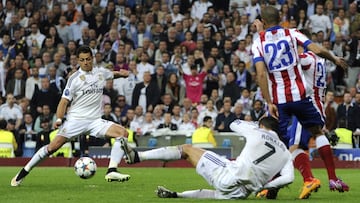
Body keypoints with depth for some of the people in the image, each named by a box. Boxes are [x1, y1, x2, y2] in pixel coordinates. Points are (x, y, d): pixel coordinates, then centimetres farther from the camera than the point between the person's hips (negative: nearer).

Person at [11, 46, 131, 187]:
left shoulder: (101, 73, 12)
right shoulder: (74, 78, -1)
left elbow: (112, 74, 34)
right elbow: (64, 102, -2)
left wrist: (120, 73, 10)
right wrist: (59, 119, -18)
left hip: (95, 121, 4)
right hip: (75, 119, -4)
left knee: (122, 132, -17)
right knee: (53, 146, -16)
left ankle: (112, 172, -23)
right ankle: (24, 172, -2)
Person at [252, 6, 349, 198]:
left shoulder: (258, 42, 1)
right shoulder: (291, 34, 3)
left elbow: (261, 74, -11)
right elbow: (317, 50, -9)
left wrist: (269, 102, -12)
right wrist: (335, 59, 10)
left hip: (278, 99, -1)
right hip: (300, 94, 1)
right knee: (318, 132, 15)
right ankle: (333, 179, 12)